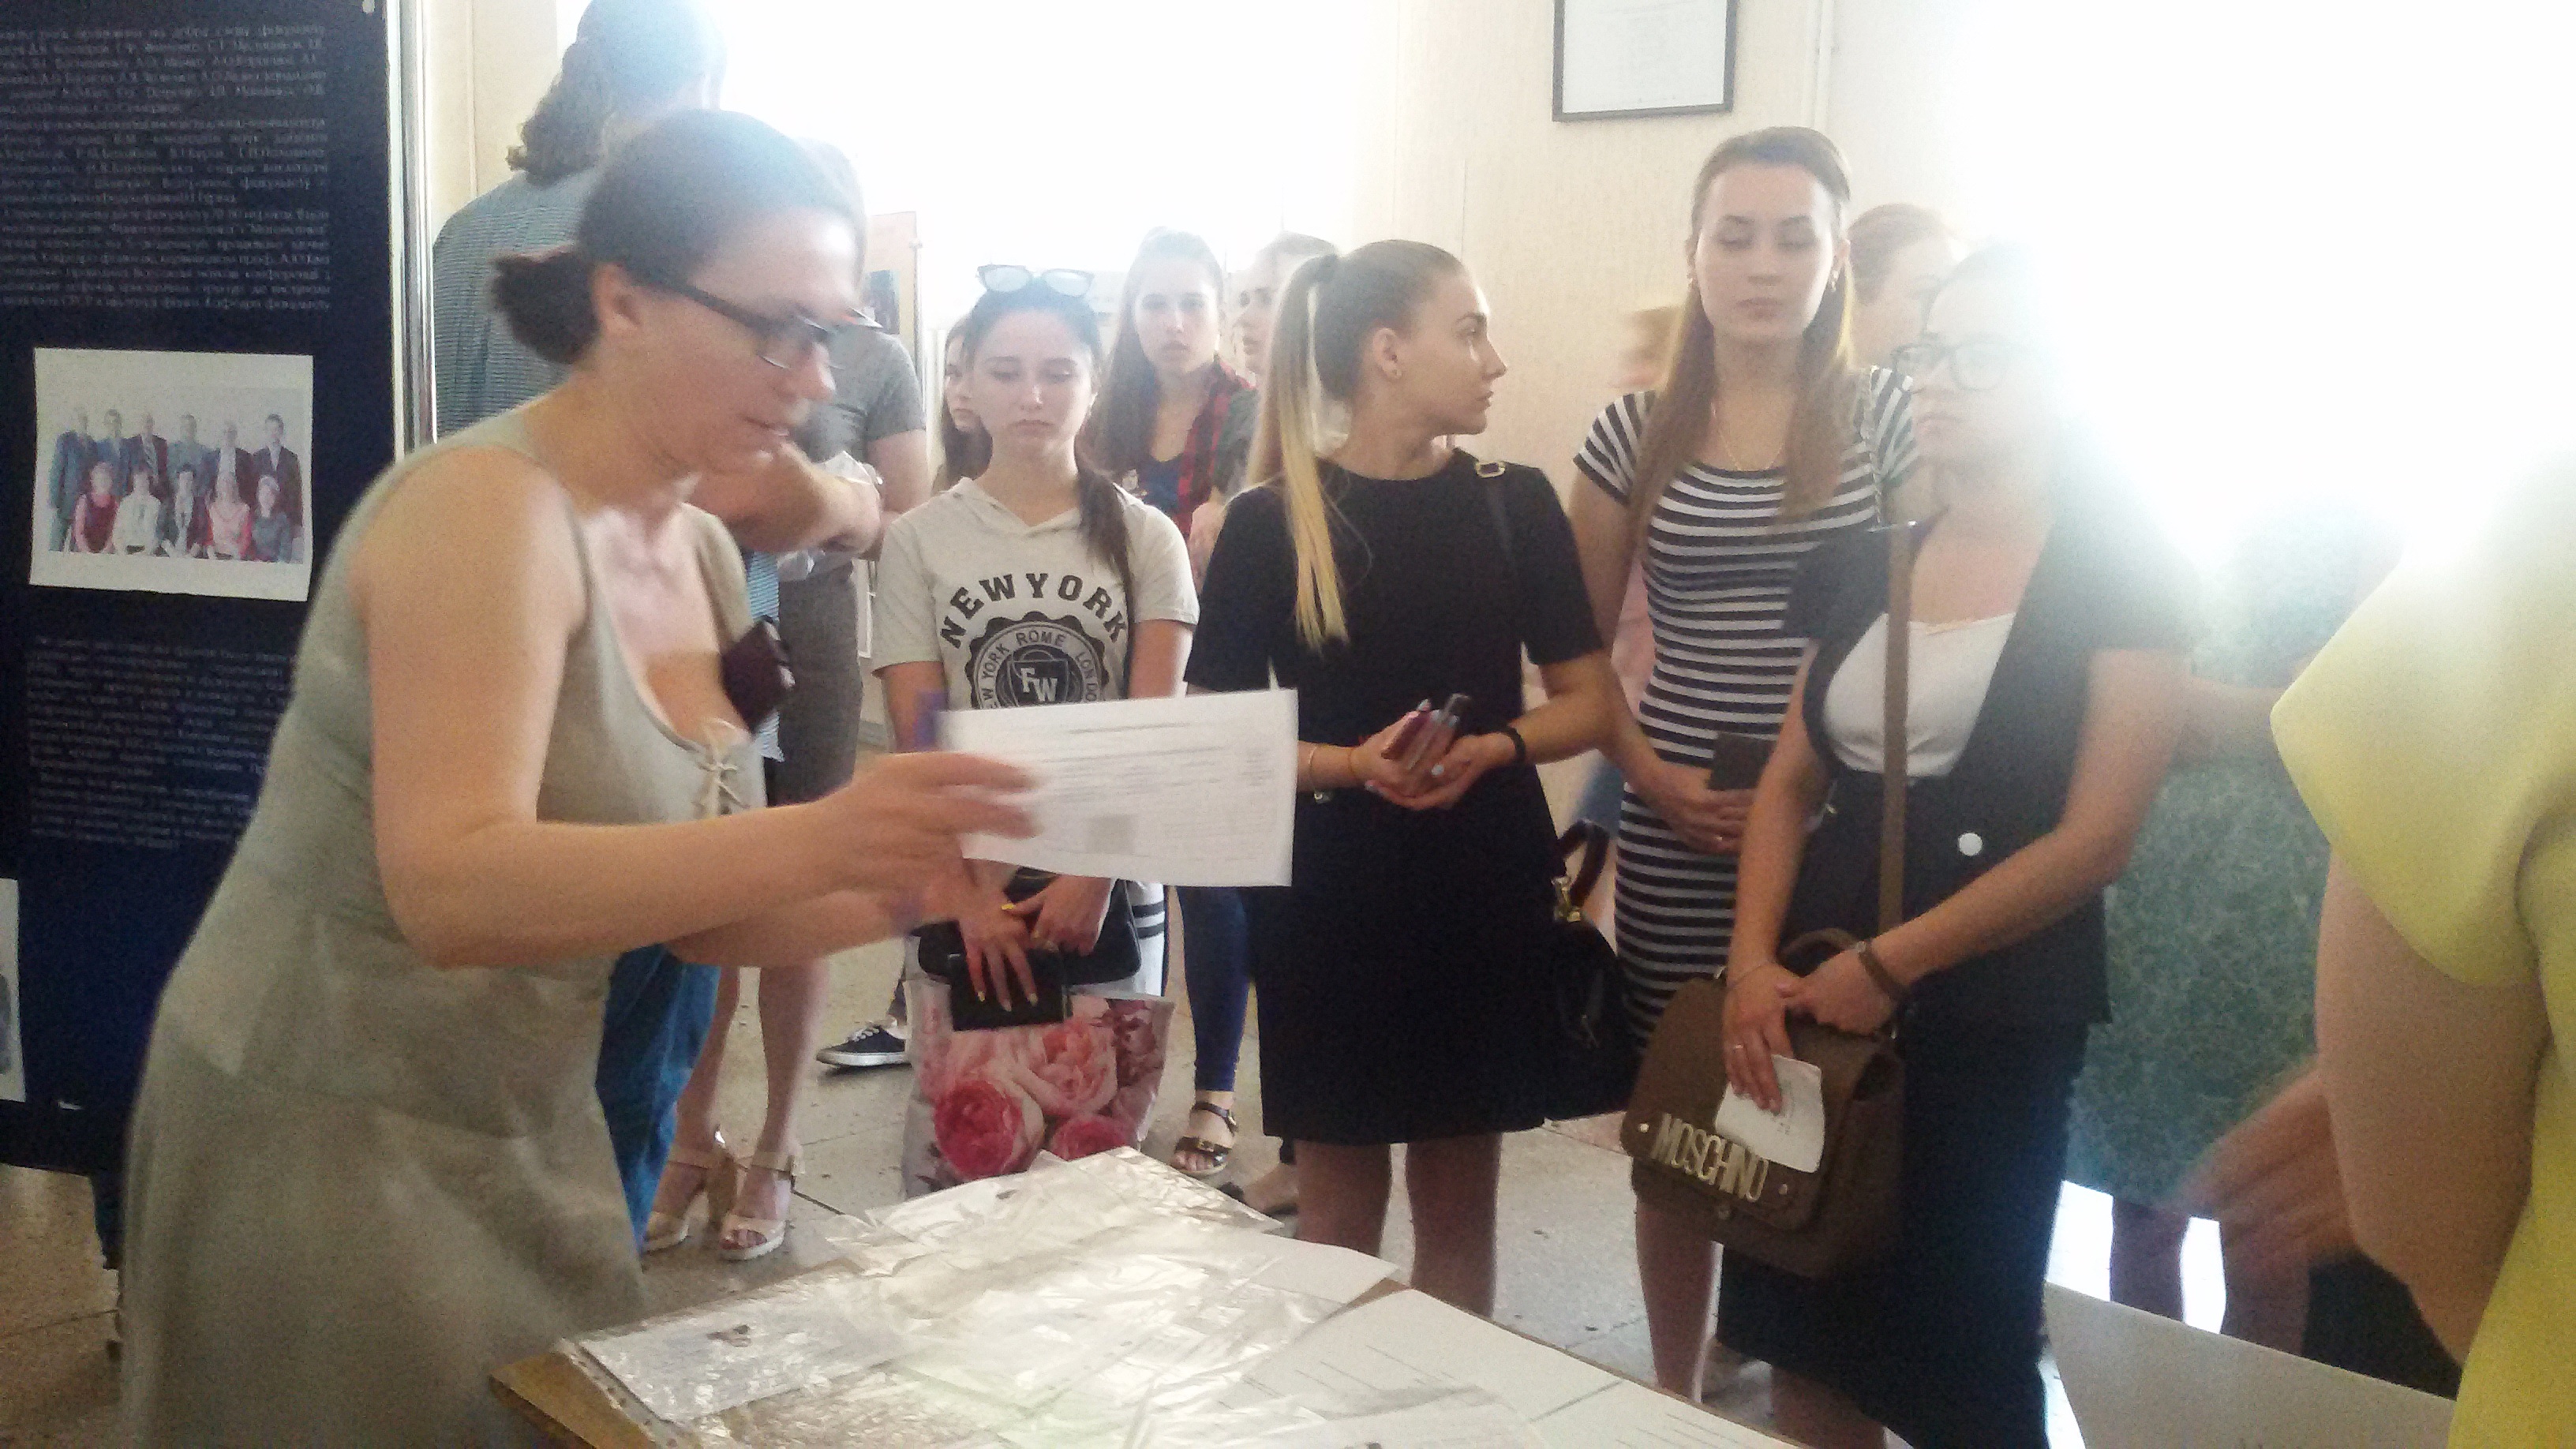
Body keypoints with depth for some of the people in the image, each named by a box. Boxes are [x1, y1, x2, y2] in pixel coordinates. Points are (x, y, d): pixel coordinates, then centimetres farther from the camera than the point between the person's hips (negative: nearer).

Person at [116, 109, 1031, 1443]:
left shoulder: (703, 556, 3)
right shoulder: (486, 506, -22)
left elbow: (686, 897, 4)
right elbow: (452, 890, -33)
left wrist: (906, 881, -12)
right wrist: (815, 838, -42)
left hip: (525, 1127, 8)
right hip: (325, 1132, -7)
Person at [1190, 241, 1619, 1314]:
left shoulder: (1515, 503, 3)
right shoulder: (1270, 522, -4)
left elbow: (1588, 699, 5)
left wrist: (1493, 748, -16)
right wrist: (1350, 764, -21)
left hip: (1487, 892, 2)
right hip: (1327, 898, -2)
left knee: (1459, 1200, 11)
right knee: (1339, 1205, 7)